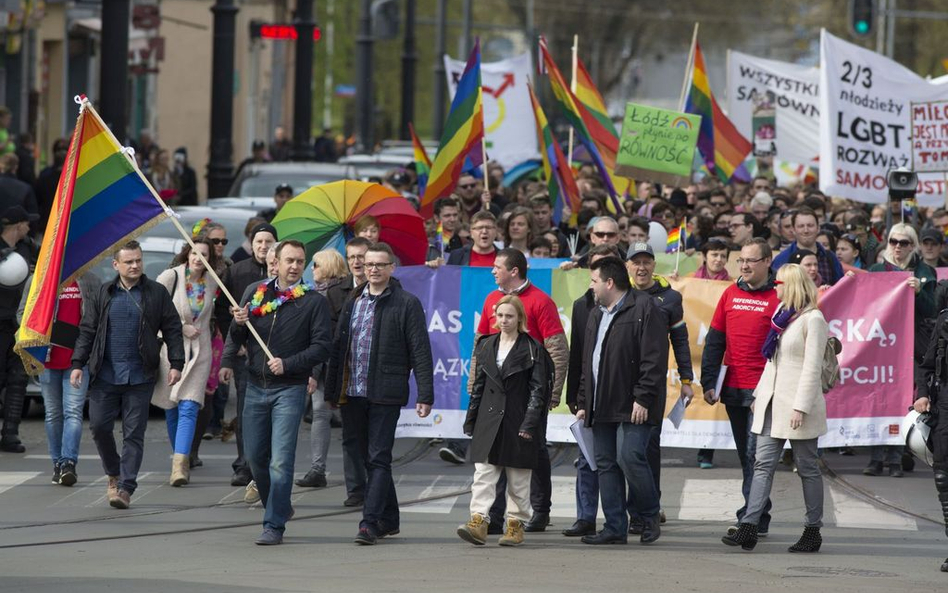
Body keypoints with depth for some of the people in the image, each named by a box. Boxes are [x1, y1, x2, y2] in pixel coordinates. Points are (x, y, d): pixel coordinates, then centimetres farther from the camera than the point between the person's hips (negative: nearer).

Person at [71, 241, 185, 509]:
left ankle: (125, 487, 2)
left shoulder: (157, 293, 4)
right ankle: (114, 474, 24)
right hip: (105, 375, 2)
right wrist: (78, 364, 2)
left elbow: (172, 330, 5)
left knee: (134, 433, -2)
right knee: (99, 426, 1)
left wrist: (176, 364, -3)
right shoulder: (102, 295, 8)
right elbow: (87, 331, 10)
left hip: (140, 376, -2)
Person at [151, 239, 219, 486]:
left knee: (188, 408, -12)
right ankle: (182, 459, 22)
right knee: (172, 409, 6)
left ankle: (179, 465, -22)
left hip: (199, 351, 2)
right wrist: (182, 328, -12)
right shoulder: (171, 277, -7)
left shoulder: (212, 282, 6)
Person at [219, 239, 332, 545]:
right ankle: (278, 508, 32)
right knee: (255, 457, 11)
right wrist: (239, 324, -10)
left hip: (289, 390, -4)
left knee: (281, 460, -10)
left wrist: (288, 364, -18)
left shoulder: (314, 301, -3)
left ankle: (274, 525, -6)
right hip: (256, 387, 4)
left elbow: (321, 347, -7)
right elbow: (237, 337, 13)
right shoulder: (255, 292, 8)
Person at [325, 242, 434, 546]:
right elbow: (338, 347, 17)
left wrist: (425, 395, -11)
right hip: (353, 393, 6)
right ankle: (389, 519, 21)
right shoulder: (353, 302, 15)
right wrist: (332, 390, 14)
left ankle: (370, 522, -13)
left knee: (378, 459, -10)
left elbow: (420, 352, -5)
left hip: (385, 395, -6)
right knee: (370, 459, 11)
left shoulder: (407, 304, -2)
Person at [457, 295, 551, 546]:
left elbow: (538, 389, -5)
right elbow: (479, 385, 15)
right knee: (483, 472, -8)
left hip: (518, 420, -3)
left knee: (518, 478, 4)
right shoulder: (486, 347, 11)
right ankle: (478, 522, -15)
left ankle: (516, 524, 14)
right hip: (489, 420, 3)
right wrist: (470, 420, 13)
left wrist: (530, 423, -13)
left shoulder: (532, 349, -2)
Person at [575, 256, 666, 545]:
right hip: (602, 407, 8)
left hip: (633, 405, -8)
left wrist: (643, 399, -19)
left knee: (630, 457, -15)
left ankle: (649, 517, 3)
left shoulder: (643, 309, -7)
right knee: (606, 464, 5)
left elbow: (654, 359, -14)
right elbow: (587, 363, 24)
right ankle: (615, 528, 8)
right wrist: (583, 402, 18)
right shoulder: (596, 315, 20)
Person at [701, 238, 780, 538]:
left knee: (755, 454, -10)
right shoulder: (731, 294, 11)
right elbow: (714, 341, 12)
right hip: (733, 389, 6)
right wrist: (708, 382, 6)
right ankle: (759, 519, 17)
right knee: (746, 456, 10)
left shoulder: (779, 297, -4)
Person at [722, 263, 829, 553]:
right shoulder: (782, 314, 16)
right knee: (763, 464, -2)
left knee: (807, 468, 2)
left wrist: (801, 406, -19)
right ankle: (748, 528, -9)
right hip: (773, 403, 8)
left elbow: (812, 367, -14)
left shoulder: (812, 319, -9)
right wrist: (759, 394, 17)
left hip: (797, 405, -8)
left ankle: (813, 531, 10)